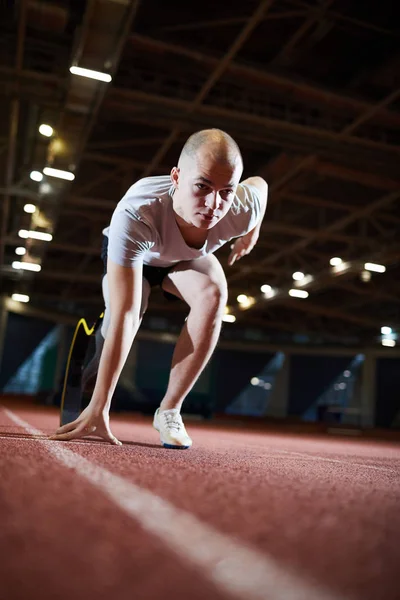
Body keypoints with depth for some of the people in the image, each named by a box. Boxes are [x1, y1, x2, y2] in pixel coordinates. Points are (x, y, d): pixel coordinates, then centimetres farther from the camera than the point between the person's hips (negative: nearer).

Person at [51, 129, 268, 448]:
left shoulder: (243, 209, -37)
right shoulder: (134, 215, -48)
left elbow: (260, 184, -10)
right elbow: (124, 317, -48)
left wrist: (251, 233, 7)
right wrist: (99, 407, -46)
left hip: (187, 257, 2)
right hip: (132, 255, -1)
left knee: (214, 294, -28)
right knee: (116, 325, -18)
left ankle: (170, 410, -14)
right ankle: (86, 403, 19)